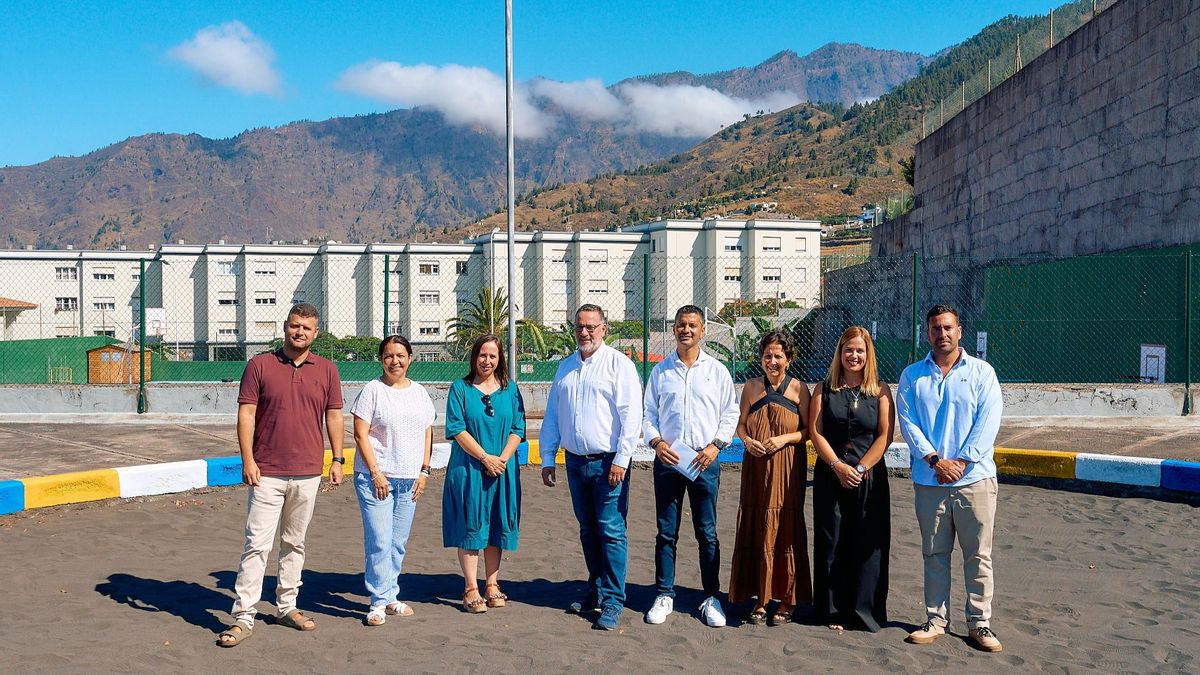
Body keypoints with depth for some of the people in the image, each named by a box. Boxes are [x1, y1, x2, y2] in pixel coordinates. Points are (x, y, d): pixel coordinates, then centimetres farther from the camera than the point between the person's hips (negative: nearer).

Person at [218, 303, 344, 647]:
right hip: (267, 473, -3)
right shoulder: (260, 365, 0)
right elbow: (246, 413, -3)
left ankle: (287, 607, 25)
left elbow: (334, 416, 10)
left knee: (295, 543, 14)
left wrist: (337, 459, 5)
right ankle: (243, 617, 1)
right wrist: (247, 459, -9)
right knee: (257, 544, -4)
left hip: (308, 473, 3)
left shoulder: (327, 370, 6)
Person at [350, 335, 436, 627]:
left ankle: (390, 596, 21)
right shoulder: (372, 390, -3)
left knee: (399, 543, 9)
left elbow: (427, 433, 15)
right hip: (375, 475, -5)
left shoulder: (420, 393, 13)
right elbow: (360, 434, -7)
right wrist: (376, 473, -12)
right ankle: (380, 602, 1)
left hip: (409, 479, 5)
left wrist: (424, 471, 6)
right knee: (379, 541, -8)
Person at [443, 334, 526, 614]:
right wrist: (485, 458, -14)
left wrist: (502, 459, -11)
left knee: (497, 526, 7)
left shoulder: (510, 390, 9)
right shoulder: (460, 389, 1)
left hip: (503, 470, 3)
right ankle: (471, 589, 5)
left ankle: (492, 584, 18)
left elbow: (517, 429, 4)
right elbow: (457, 429, -7)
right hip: (468, 469, -3)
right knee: (470, 527, -1)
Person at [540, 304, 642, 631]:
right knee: (588, 531, 13)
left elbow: (631, 415, -10)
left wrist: (621, 460, -15)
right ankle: (596, 592, 24)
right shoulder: (565, 367, 15)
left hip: (608, 462, -6)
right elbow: (551, 416, 18)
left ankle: (613, 602, 1)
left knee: (611, 531, -5)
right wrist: (547, 458, 13)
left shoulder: (618, 364, -4)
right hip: (575, 461, 6)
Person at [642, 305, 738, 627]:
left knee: (707, 534, 4)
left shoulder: (717, 370, 6)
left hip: (704, 460, -1)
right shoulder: (660, 370, 8)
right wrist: (656, 441, -7)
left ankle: (711, 598, 13)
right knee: (666, 532, 6)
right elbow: (648, 413, 10)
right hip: (667, 458, 1)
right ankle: (665, 596, 15)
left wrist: (715, 445, -7)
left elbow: (730, 414, 6)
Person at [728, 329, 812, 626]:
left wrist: (785, 438, -15)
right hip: (756, 468, 3)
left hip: (788, 468, -3)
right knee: (754, 531, 2)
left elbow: (809, 429, 1)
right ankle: (759, 598, 12)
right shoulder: (751, 387, 10)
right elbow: (741, 424, 14)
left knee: (785, 530, -1)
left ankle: (786, 600, 8)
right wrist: (748, 441, -6)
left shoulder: (799, 388, 0)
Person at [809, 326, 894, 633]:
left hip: (870, 477, -1)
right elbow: (815, 432, 0)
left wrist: (861, 468, -11)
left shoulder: (880, 391, 4)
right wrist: (838, 466, -11)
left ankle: (865, 610, 12)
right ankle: (834, 611, 13)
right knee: (831, 543, 3)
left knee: (867, 544, 1)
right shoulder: (825, 389, 7)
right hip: (830, 476, 1)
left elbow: (885, 435, -2)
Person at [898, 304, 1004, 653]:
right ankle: (935, 621, 17)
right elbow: (908, 422, 0)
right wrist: (935, 460, -12)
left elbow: (988, 422, -4)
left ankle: (979, 623, 12)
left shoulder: (981, 372, 4)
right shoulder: (912, 376, 8)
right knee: (934, 555, 8)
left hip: (975, 478, -1)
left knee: (978, 555, 3)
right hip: (929, 480, 1)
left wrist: (962, 461, -13)